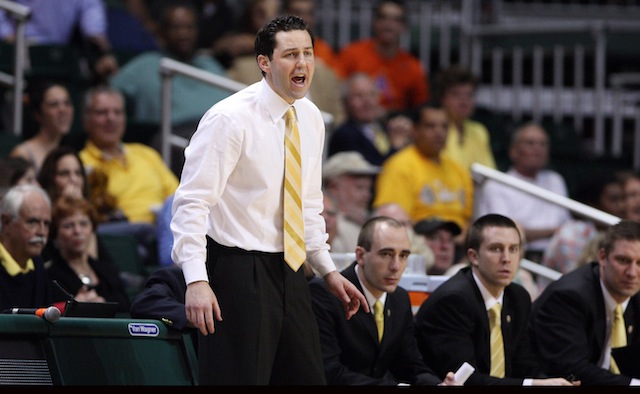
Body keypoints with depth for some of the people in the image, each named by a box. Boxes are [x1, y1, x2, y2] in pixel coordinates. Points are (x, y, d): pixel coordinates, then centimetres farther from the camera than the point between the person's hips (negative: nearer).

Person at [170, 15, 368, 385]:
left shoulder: (311, 118, 9)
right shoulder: (230, 118, -14)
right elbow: (192, 202, -18)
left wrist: (329, 270, 17)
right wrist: (196, 280, -28)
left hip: (290, 271, 7)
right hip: (238, 272, -7)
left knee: (308, 378, 8)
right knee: (238, 379, -9)